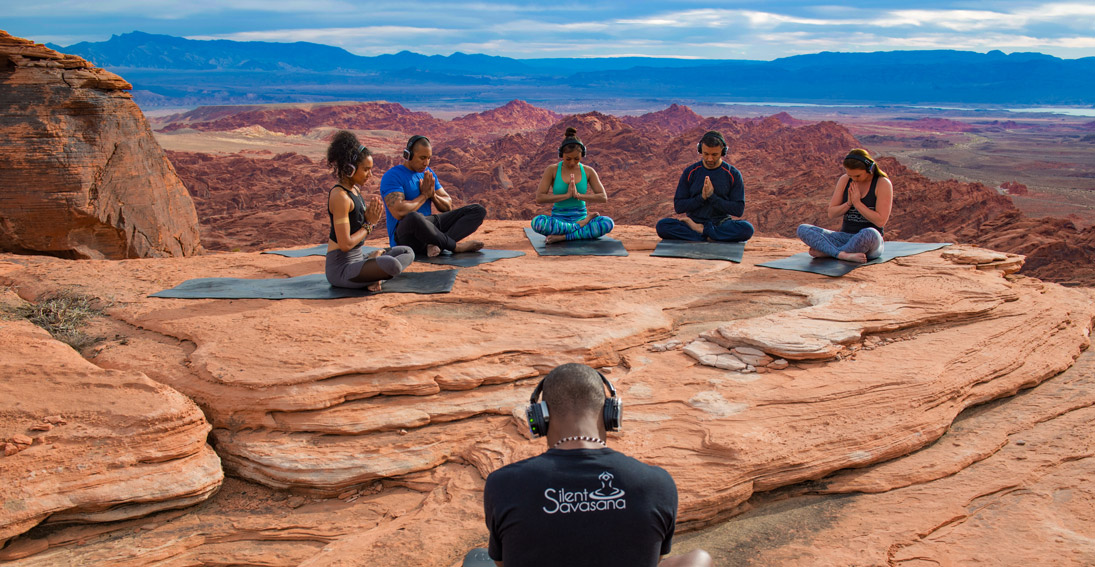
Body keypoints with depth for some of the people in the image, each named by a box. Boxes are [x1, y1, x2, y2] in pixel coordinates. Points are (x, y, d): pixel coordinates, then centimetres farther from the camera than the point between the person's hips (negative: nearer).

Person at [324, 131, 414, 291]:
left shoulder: (355, 190, 12)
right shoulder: (340, 196, -17)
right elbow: (345, 244, -21)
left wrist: (370, 218, -5)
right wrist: (369, 224, -7)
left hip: (356, 260, 10)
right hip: (340, 269, -10)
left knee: (407, 252, 14)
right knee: (391, 265, -35)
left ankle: (374, 276, -6)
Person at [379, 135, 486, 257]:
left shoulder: (428, 173, 16)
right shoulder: (391, 176, -8)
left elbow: (448, 206, 16)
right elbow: (399, 212, -22)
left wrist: (433, 195, -6)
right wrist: (425, 195, -9)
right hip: (404, 236, -8)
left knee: (479, 211, -5)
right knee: (414, 217, -45)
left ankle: (435, 244, -29)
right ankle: (456, 246, -22)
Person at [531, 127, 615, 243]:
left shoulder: (588, 171, 3)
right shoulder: (552, 170, -2)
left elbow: (603, 197, -3)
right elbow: (539, 198, -10)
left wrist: (579, 195, -17)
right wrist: (566, 195, -18)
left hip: (580, 217, 2)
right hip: (558, 219, -1)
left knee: (608, 223, -29)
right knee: (537, 222, -36)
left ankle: (562, 236, -28)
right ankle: (580, 226, -21)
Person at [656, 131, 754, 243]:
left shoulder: (733, 174, 2)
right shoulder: (690, 172, 4)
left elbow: (738, 210, -4)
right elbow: (678, 207, 1)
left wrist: (712, 197, -15)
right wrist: (702, 197, -14)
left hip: (721, 224, 0)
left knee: (747, 229, -33)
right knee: (662, 225, -27)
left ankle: (700, 229, -22)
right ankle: (708, 237, -27)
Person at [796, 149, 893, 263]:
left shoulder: (883, 184, -7)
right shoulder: (844, 180, 5)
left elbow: (881, 221, -14)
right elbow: (831, 214, 4)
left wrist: (857, 202, -16)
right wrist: (849, 203, -13)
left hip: (871, 242, -4)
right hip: (844, 238, 5)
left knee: (869, 234, -43)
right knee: (803, 229, -16)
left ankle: (825, 251, -22)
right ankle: (844, 255, -36)